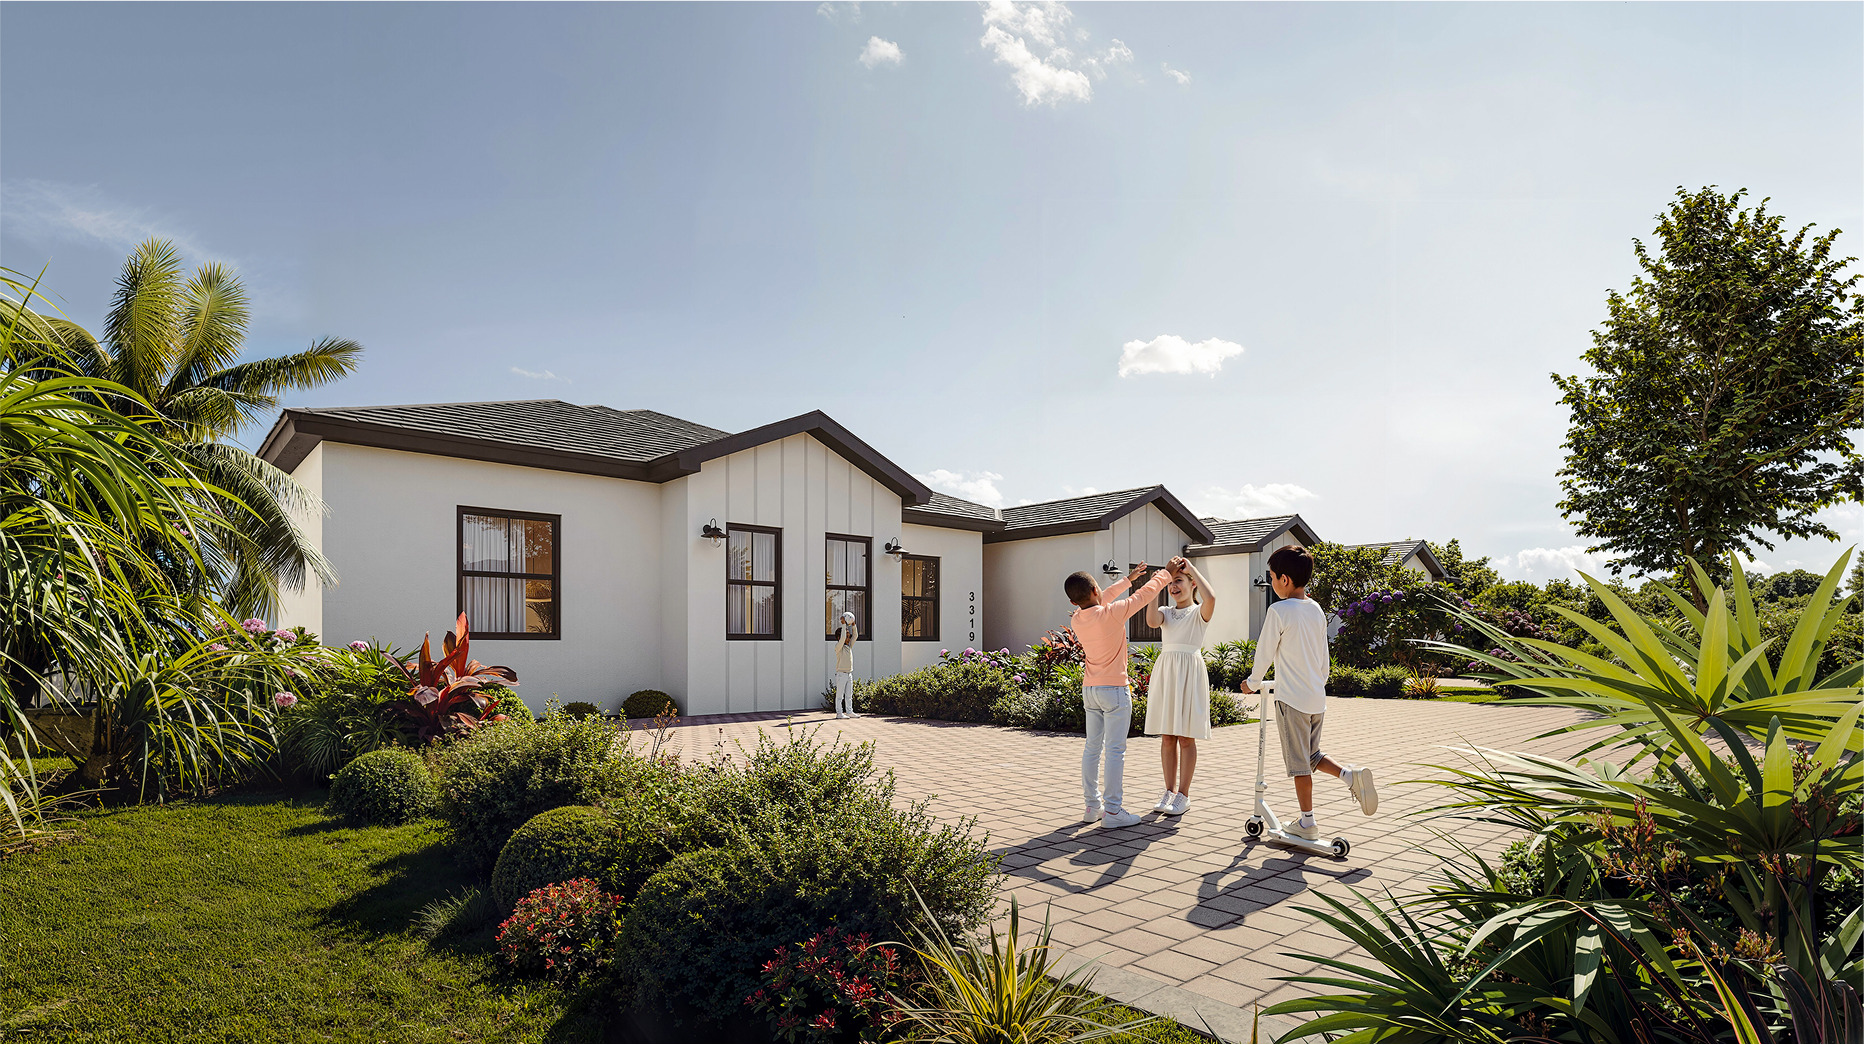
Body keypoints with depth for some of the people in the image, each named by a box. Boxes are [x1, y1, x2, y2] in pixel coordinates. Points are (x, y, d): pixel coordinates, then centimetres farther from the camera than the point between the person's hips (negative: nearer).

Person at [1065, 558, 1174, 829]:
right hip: (1113, 690, -6)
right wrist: (1165, 574, 10)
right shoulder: (1112, 613, -19)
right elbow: (1143, 595, -7)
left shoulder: (1076, 620, -1)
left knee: (1093, 747, 12)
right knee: (1115, 750, -3)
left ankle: (1092, 806, 18)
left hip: (1089, 689, 7)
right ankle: (1113, 811, -1)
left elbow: (1099, 602, 18)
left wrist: (1129, 578, 26)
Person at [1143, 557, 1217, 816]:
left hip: (1189, 674, -4)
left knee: (1186, 737, 1)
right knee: (1167, 736, 7)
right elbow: (1152, 621, -12)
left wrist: (1191, 568, -15)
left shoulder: (1199, 612, -1)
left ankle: (1183, 795, 10)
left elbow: (1211, 598, -25)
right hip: (1165, 673, 4)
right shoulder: (1166, 612, 11)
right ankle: (1169, 791, 17)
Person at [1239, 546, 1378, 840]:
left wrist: (1253, 682, 8)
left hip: (1291, 698, -7)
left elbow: (1265, 653, -8)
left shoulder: (1279, 611, -14)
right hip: (1317, 698, 7)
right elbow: (1324, 658, 15)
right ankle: (1350, 774, -2)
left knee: (1299, 761, 3)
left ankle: (1307, 823, 10)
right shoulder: (1317, 610, 8)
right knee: (1312, 755, 20)